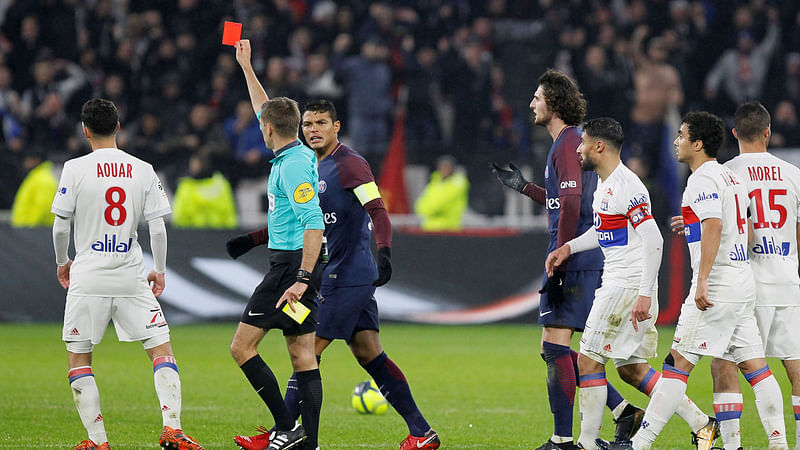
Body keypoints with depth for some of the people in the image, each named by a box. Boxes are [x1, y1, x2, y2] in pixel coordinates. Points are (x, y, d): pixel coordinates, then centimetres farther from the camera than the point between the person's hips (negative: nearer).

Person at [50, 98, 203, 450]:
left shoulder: (75, 169, -5)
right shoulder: (143, 170, 1)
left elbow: (60, 226, -3)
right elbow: (158, 229, 0)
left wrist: (62, 262, 15)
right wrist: (159, 271, 13)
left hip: (87, 279, -2)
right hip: (131, 277, 2)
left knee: (78, 356, 9)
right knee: (162, 351, 8)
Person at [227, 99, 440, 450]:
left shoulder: (349, 164, -11)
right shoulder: (313, 169, 17)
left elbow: (378, 211, -21)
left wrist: (384, 252, -36)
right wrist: (252, 240, 25)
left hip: (346, 278, -9)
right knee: (369, 355, 6)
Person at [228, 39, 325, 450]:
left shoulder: (293, 165, -16)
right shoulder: (297, 154, 12)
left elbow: (314, 223, -25)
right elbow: (266, 112, 31)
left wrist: (302, 278, -29)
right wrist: (245, 66, 38)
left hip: (290, 266, -10)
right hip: (299, 267, 10)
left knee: (242, 346, -7)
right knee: (302, 355, 6)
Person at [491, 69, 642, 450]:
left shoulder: (567, 144, -12)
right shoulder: (572, 141, 19)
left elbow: (571, 207, -21)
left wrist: (558, 264, -22)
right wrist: (524, 187, 34)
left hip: (573, 262, -10)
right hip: (588, 262, 10)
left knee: (555, 347, -8)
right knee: (558, 349, 13)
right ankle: (623, 410, 10)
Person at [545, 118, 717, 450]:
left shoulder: (626, 186, -18)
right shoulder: (605, 185, 14)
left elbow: (653, 240, -23)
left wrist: (644, 295, -26)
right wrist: (569, 247, 20)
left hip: (629, 287, -10)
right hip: (615, 283, 10)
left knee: (589, 359, -5)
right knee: (631, 368, 12)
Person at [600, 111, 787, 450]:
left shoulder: (703, 179, -11)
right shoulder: (732, 177, 18)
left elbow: (714, 227, -25)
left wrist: (703, 280, -30)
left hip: (717, 284, -9)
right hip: (743, 282, 9)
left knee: (678, 363, -8)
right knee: (755, 367, 6)